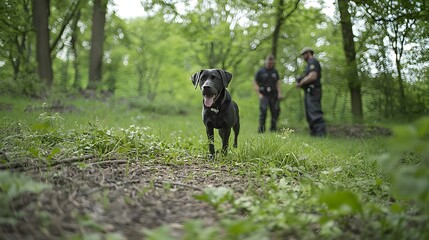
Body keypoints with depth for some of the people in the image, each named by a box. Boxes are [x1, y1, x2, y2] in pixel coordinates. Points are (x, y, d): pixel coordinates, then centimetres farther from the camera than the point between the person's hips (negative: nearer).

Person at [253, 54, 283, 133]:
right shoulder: (260, 71, 1)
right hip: (264, 95, -3)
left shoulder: (275, 71, 12)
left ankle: (273, 128, 10)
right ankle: (261, 129, -11)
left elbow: (278, 83, 12)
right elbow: (255, 83, 2)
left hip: (274, 95, 4)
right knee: (263, 110, -16)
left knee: (275, 111, -1)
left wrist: (279, 93, -1)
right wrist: (259, 94, -7)